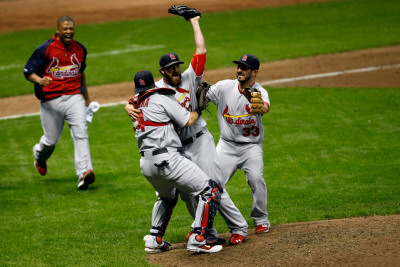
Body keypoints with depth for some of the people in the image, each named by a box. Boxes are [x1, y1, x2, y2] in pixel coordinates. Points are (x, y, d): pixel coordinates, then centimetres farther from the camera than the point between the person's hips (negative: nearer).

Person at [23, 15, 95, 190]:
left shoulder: (80, 49, 9)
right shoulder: (45, 49, -6)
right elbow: (28, 72, -4)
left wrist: (86, 96, 33)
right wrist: (39, 80, -26)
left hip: (74, 98, 2)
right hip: (51, 101, -2)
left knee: (81, 133, -17)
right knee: (51, 140, 8)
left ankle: (84, 173, -27)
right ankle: (39, 155, 45)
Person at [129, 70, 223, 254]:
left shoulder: (136, 106, 17)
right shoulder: (162, 99, -1)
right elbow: (188, 121, -1)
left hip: (146, 164, 8)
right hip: (166, 160, -8)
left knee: (167, 197, 35)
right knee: (211, 190, -5)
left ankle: (154, 241, 29)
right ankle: (198, 240, -12)